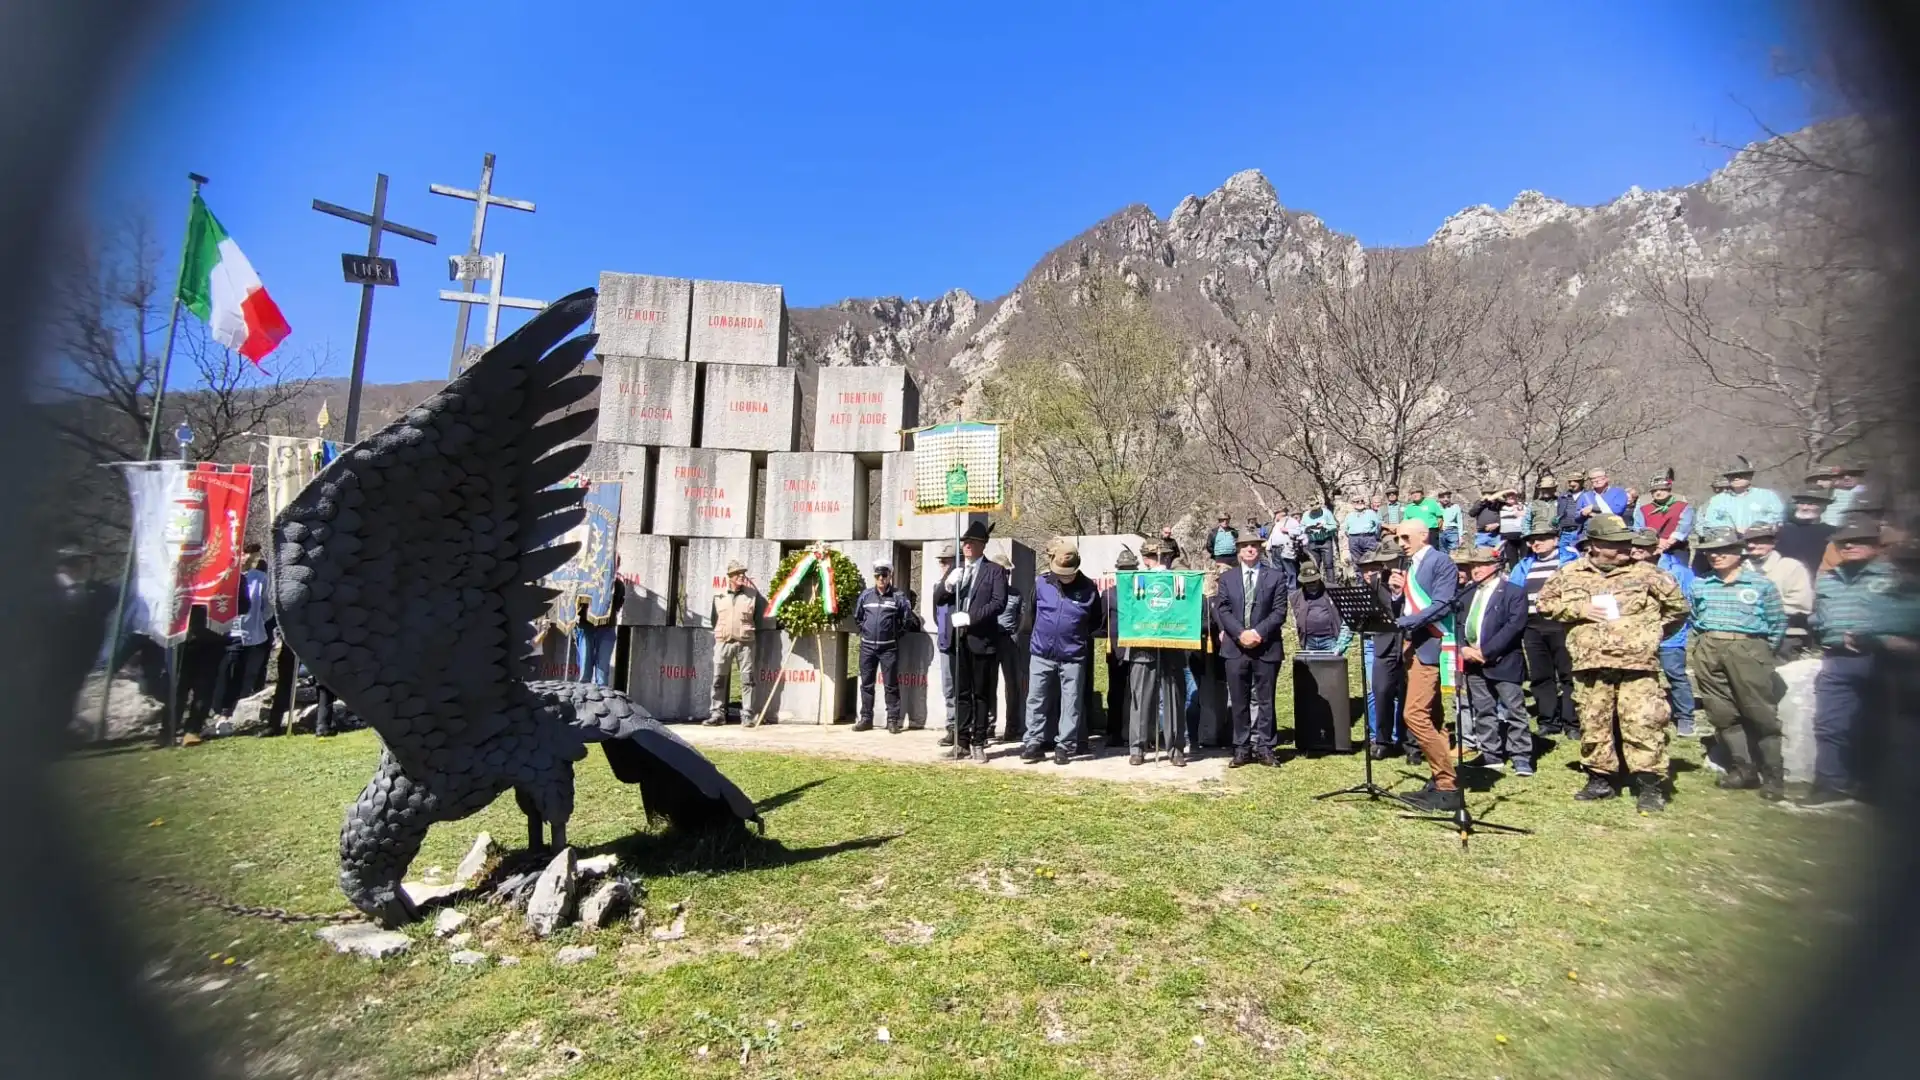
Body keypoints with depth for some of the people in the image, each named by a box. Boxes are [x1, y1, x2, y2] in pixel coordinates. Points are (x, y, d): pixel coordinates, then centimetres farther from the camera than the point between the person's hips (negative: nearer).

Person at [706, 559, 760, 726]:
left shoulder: (752, 594, 4)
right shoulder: (718, 595, 7)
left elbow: (758, 616, 10)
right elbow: (714, 619, 14)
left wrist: (748, 632, 9)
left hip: (745, 642, -1)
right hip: (723, 642, 1)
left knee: (747, 679, 0)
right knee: (719, 679, 2)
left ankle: (747, 714, 5)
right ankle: (717, 713, 9)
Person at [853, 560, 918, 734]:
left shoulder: (898, 596, -4)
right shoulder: (865, 595, 6)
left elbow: (908, 620, -2)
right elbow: (857, 617, 18)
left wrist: (896, 634, 1)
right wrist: (864, 631, 11)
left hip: (889, 648, -3)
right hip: (867, 647, 3)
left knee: (891, 685, 2)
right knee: (866, 684, 9)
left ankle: (893, 720, 8)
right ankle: (865, 718, 18)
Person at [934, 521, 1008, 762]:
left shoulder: (994, 571, 0)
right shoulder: (955, 570, 15)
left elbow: (999, 602, -11)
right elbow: (938, 600, 10)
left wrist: (971, 617, -18)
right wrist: (947, 584, -10)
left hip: (982, 640, -4)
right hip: (959, 640, 4)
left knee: (981, 694, 3)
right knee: (961, 694, 9)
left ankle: (978, 743, 10)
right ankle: (961, 743, 14)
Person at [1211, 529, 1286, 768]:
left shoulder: (1274, 578, 5)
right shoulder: (1227, 577, 8)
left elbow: (1279, 611, -2)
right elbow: (1221, 609, 0)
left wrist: (1259, 632, -15)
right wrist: (1240, 633, -14)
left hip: (1266, 647, -1)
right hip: (1235, 648, 1)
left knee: (1265, 700, 5)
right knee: (1239, 701, 6)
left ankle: (1264, 747, 13)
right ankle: (1242, 748, 13)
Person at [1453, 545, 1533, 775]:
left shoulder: (1514, 592, -4)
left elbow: (1515, 625, -14)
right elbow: (1459, 623, 13)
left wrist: (1486, 651, -18)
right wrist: (1463, 648, -6)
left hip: (1502, 662, -6)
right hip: (1474, 662, 6)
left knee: (1514, 711, -2)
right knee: (1483, 711, 11)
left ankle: (1521, 758, 5)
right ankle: (1491, 755, 19)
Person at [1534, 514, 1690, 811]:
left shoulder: (1644, 573, 4)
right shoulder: (1570, 573, 5)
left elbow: (1677, 605, 14)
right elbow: (1544, 602, 11)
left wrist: (1653, 632, 13)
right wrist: (1578, 610, -3)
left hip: (1637, 665, -1)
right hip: (1590, 665, 2)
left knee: (1643, 724, -7)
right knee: (1593, 725, 8)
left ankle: (1650, 785, 3)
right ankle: (1600, 778, 21)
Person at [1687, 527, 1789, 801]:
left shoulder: (1760, 583, 3)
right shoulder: (1699, 585, 11)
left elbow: (1779, 622, 5)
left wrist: (1765, 652, 3)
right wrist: (1705, 643, 10)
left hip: (1747, 649, -3)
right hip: (1708, 652, 3)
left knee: (1760, 713, -3)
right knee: (1723, 714, 6)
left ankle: (1773, 776, 6)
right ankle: (1742, 769, 16)